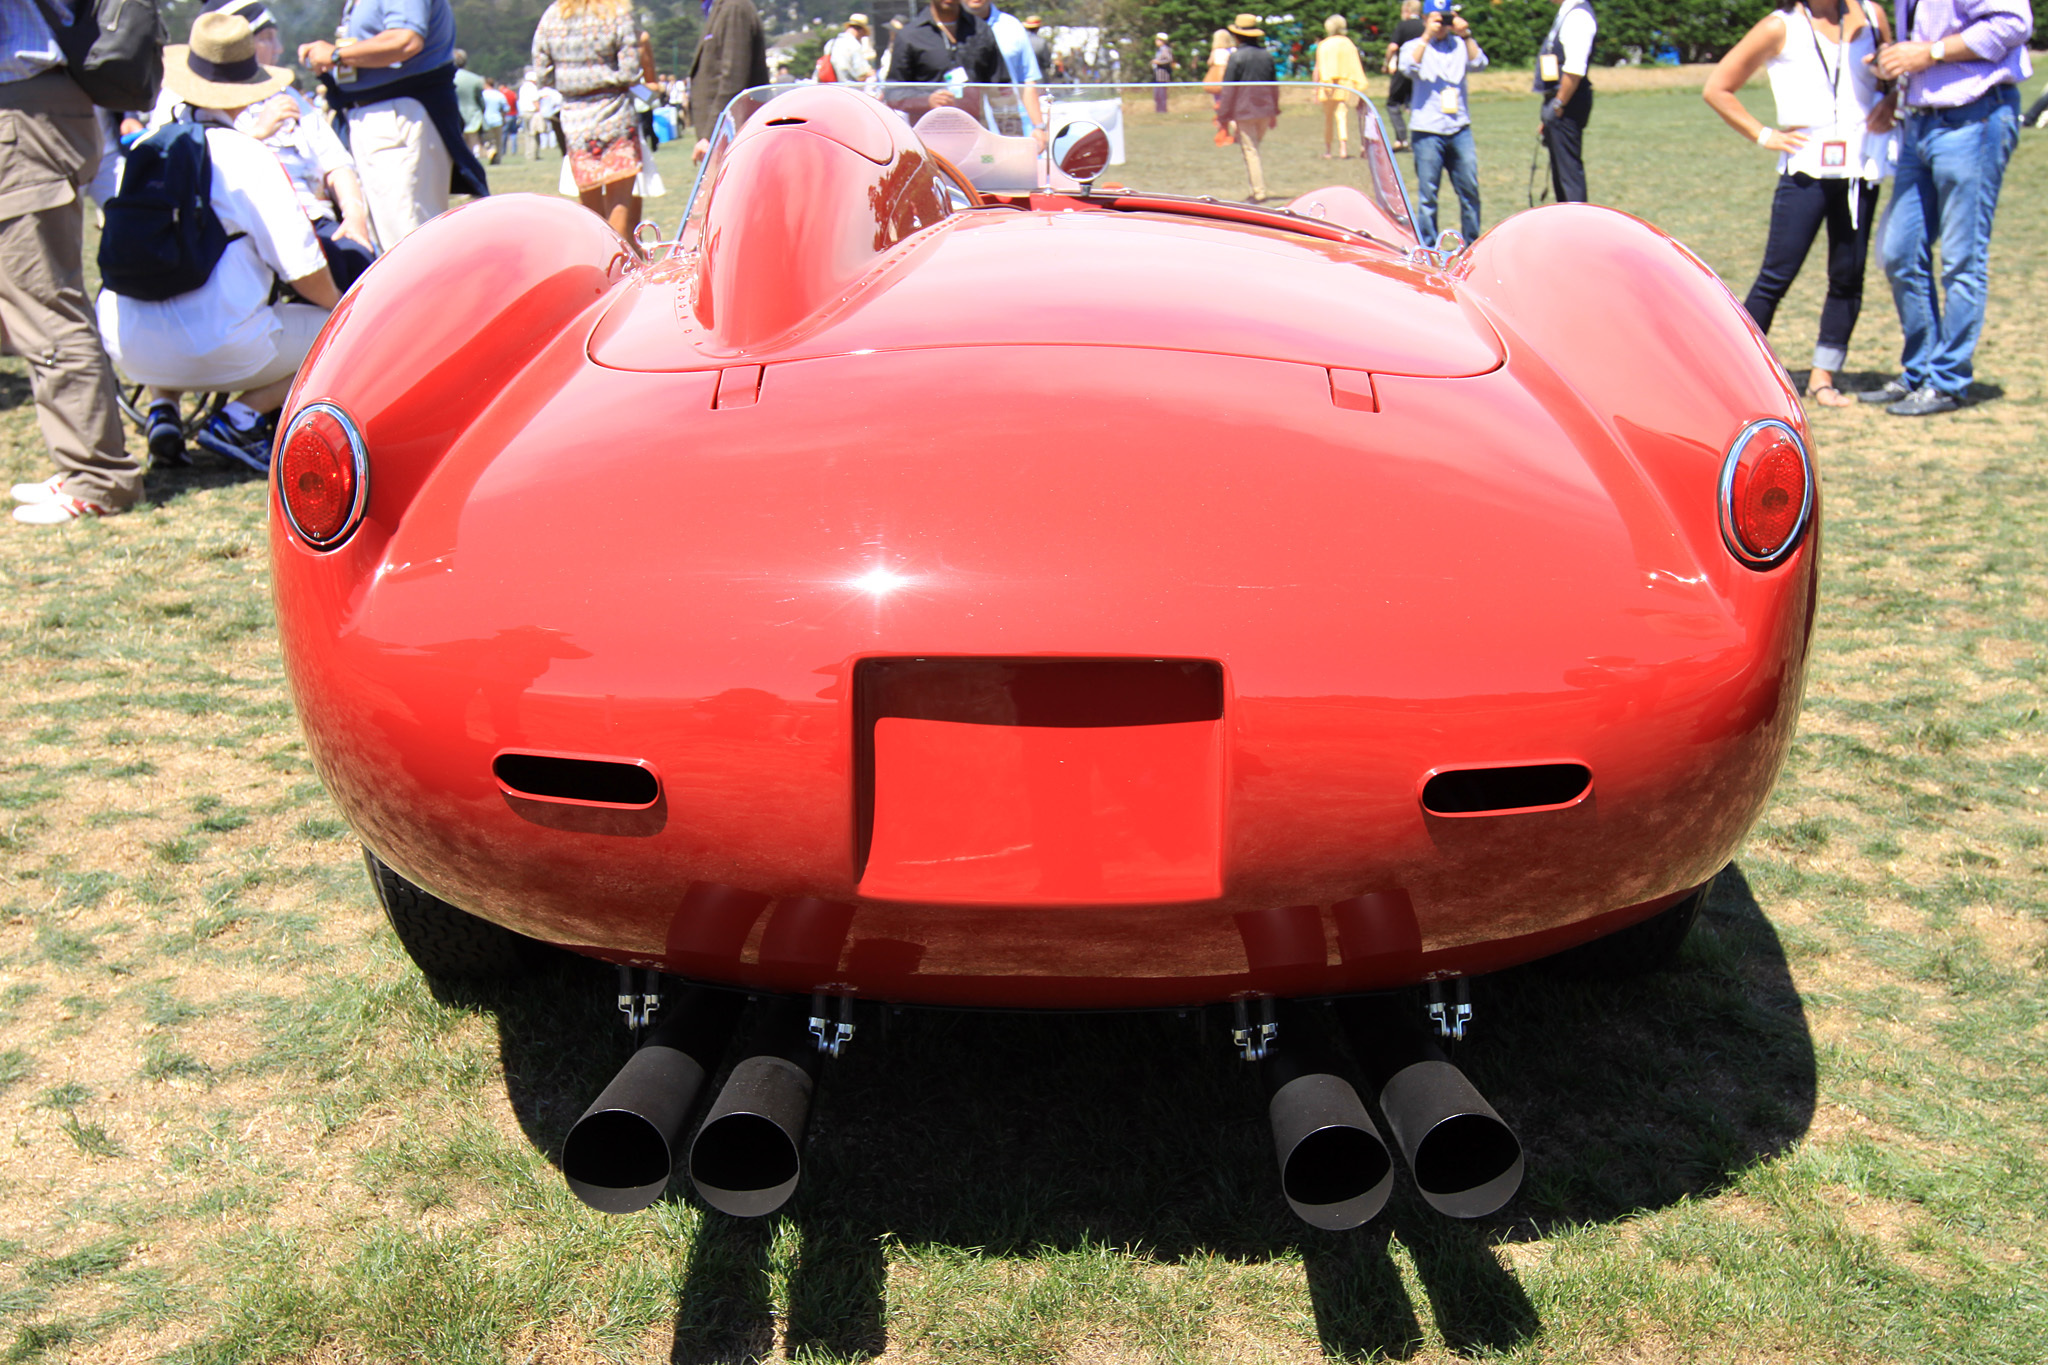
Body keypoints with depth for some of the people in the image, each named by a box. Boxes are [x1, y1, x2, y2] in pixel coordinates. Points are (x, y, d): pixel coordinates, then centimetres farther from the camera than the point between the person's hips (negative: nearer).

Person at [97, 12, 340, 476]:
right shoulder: (251, 158, -9)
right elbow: (304, 272, -11)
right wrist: (338, 303, 11)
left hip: (128, 348, 6)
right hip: (217, 352, -6)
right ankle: (241, 419, -5)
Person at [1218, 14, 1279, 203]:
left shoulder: (1236, 57, -9)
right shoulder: (1267, 55, 8)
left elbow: (1229, 89, -10)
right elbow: (1273, 86, 15)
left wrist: (1224, 116, -6)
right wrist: (1274, 113, 23)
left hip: (1244, 111, -5)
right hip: (1265, 110, 6)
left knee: (1250, 151, -3)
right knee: (1255, 147, 18)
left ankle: (1259, 193, -7)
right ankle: (1258, 189, 18)